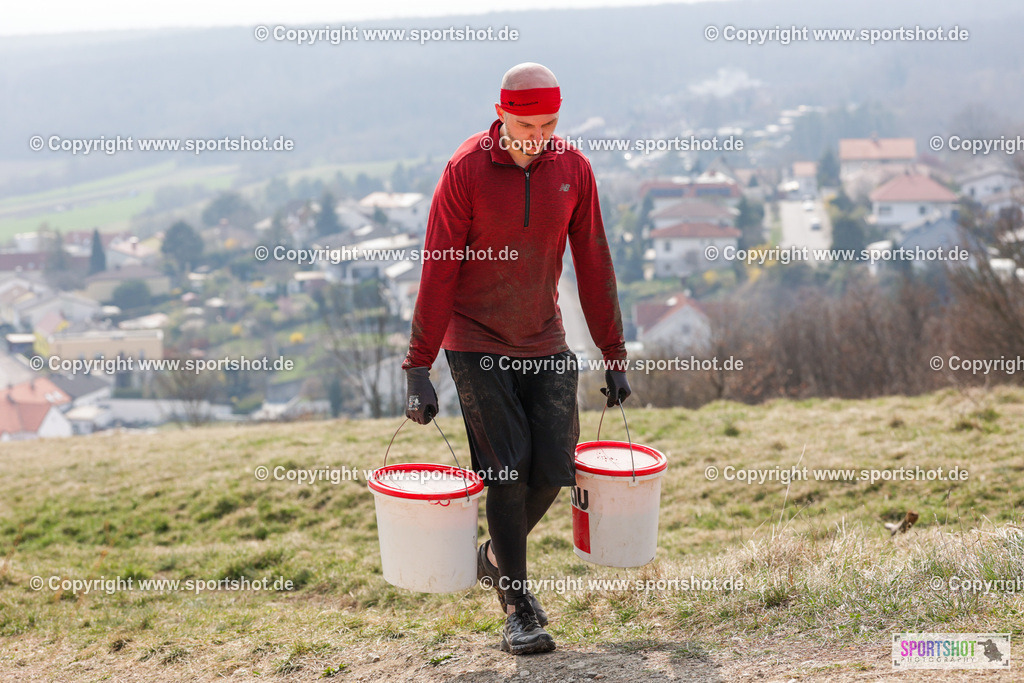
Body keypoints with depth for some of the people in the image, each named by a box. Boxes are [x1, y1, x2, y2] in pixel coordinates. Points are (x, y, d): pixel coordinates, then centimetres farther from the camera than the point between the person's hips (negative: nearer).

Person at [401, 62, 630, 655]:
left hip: (545, 344, 4)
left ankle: (500, 557, 27)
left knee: (553, 469, -2)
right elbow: (438, 271, -11)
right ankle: (517, 606, 7)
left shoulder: (573, 168, -2)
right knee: (508, 469, -9)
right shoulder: (467, 169, -13)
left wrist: (614, 355, 5)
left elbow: (593, 264, 5)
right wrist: (419, 369, -14)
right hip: (476, 344, -3)